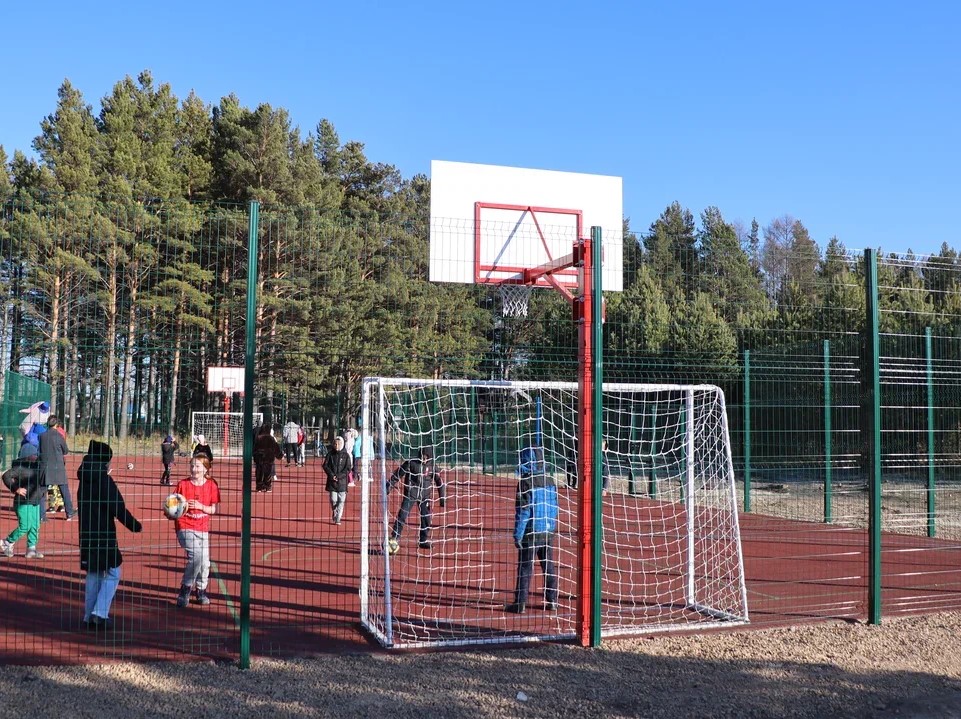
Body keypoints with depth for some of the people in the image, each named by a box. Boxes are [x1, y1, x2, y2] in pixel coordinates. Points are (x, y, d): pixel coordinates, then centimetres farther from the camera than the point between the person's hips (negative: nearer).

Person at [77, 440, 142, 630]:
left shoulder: (84, 481, 9)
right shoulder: (105, 481, -14)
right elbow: (118, 509, -15)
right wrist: (135, 526, -6)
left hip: (87, 534, 8)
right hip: (104, 534, -8)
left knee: (93, 574, 15)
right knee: (112, 573, 1)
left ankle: (89, 616, 17)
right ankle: (99, 613, -8)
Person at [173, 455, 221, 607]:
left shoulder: (212, 485, 0)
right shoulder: (182, 484, -3)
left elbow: (214, 509, 1)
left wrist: (200, 506, -15)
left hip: (203, 529, 3)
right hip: (185, 527, -3)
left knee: (205, 562, 5)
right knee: (196, 555, -24)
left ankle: (201, 591, 29)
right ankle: (185, 589, -9)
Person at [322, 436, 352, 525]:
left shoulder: (346, 455, 0)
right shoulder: (330, 454, 4)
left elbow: (348, 469, -2)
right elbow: (325, 466, 4)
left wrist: (339, 476, -12)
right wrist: (331, 475, -10)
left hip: (342, 481, -1)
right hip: (332, 481, 1)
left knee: (341, 501, -5)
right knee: (333, 500, 1)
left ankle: (338, 519, 0)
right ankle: (334, 515, 25)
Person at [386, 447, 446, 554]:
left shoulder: (432, 466, -1)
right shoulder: (411, 463, -8)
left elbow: (440, 482, 3)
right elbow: (398, 473, -3)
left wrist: (443, 498, -1)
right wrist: (389, 486, -4)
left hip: (425, 495, 3)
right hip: (411, 492, -3)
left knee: (426, 517, 7)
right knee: (402, 514, -12)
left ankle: (424, 540, 22)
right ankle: (395, 538, -8)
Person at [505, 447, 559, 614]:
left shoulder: (525, 484, -13)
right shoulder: (550, 482, 6)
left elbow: (522, 511, -15)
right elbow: (555, 508, 13)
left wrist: (517, 535, -10)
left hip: (531, 533, -6)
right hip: (548, 532, 6)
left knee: (525, 567, 0)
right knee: (549, 566, 13)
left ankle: (520, 603, 2)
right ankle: (552, 601, 18)